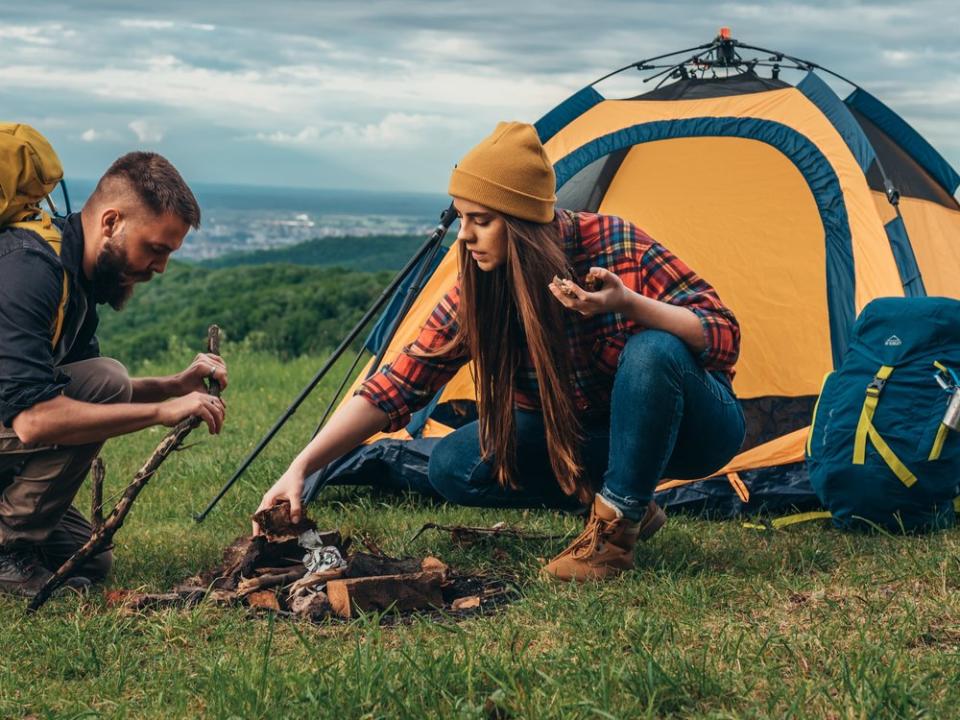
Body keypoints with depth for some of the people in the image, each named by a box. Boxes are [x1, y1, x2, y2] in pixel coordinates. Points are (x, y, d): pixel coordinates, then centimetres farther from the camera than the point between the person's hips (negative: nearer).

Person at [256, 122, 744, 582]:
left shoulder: (614, 246, -26)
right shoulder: (475, 293, -13)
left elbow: (724, 338, -25)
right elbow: (395, 389, -13)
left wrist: (629, 304, -42)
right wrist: (300, 468, -21)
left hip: (694, 428, -4)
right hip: (590, 434, 4)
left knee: (653, 351, -38)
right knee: (452, 467, -15)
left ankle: (617, 525, -20)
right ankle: (628, 505, -4)